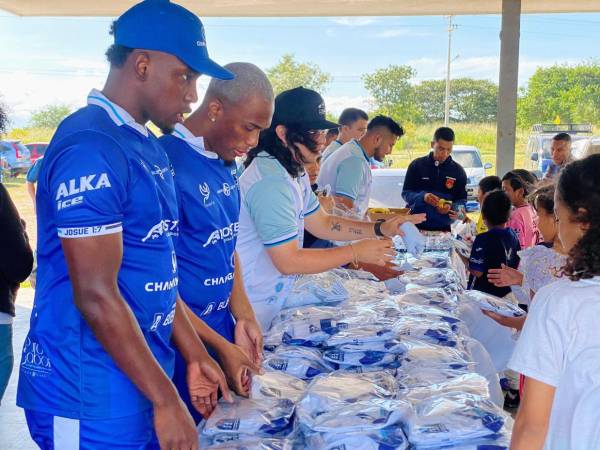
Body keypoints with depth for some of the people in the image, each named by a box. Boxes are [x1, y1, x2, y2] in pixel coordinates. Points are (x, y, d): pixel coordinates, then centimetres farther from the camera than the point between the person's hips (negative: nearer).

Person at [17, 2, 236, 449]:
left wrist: (195, 356, 13)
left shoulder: (146, 146, 9)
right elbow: (96, 295, -22)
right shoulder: (92, 148, -20)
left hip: (142, 381, 9)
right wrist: (166, 399, -17)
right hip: (92, 397, -9)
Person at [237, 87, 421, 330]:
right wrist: (356, 252, -20)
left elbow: (322, 224, 13)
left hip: (273, 299, 10)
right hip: (252, 308, -10)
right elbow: (288, 261, -26)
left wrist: (381, 229, 1)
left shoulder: (294, 172, 7)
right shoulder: (270, 182, -26)